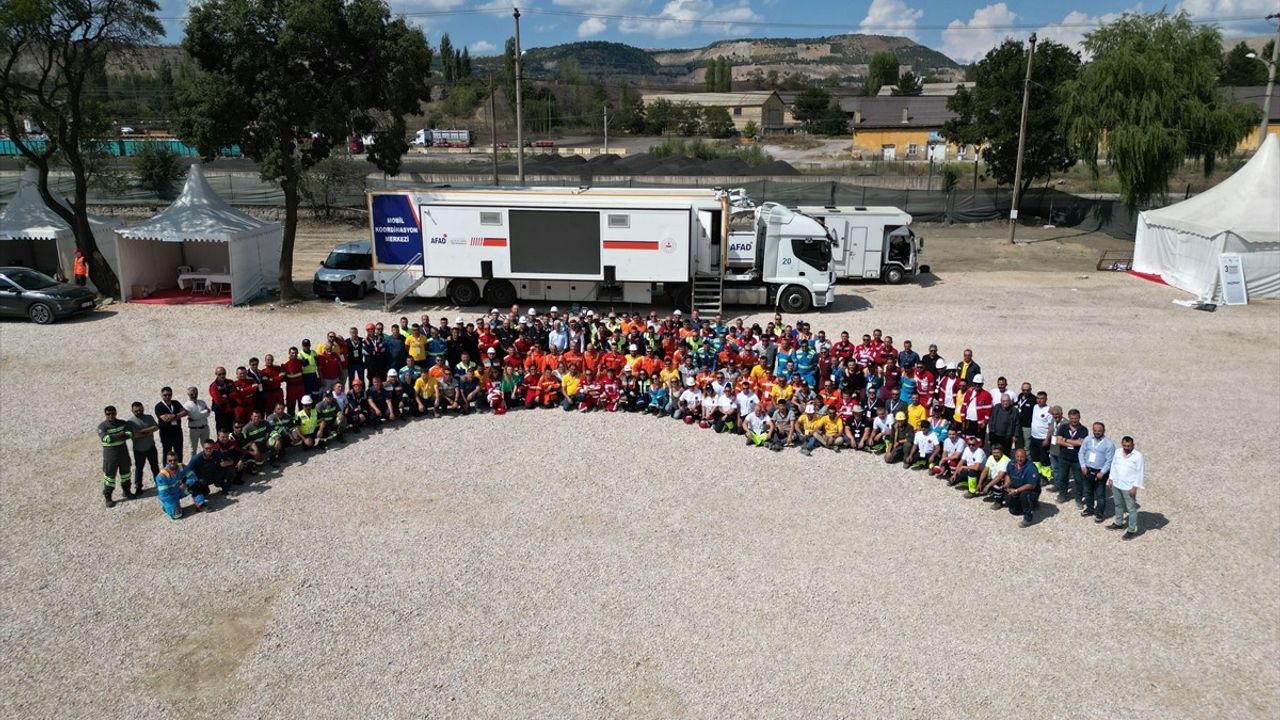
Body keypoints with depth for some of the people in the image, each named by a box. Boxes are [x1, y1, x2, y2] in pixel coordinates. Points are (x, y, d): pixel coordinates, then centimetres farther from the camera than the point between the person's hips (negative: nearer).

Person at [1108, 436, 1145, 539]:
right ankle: (1119, 523, 40)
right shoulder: (1118, 452, 1)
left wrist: (1135, 487, -17)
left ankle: (1132, 530, 11)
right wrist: (1111, 479, 12)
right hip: (1116, 484, 6)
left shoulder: (1138, 456, -18)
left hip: (1128, 487, -6)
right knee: (1118, 505, 22)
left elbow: (1140, 473, -16)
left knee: (1131, 509, 2)